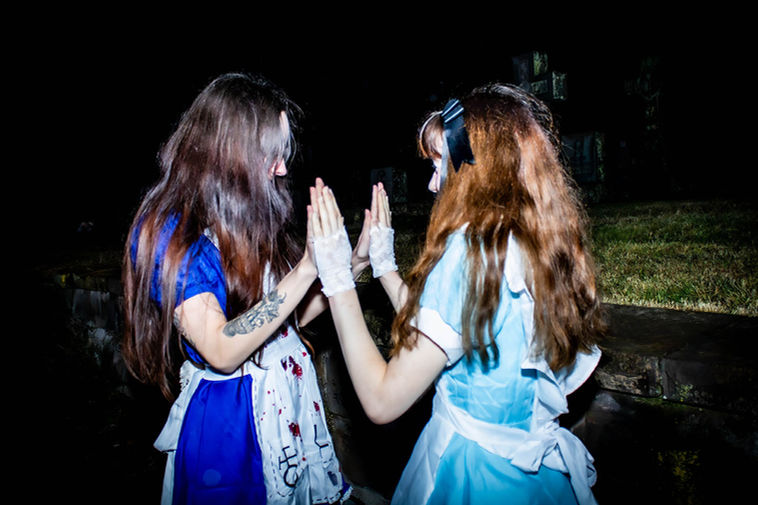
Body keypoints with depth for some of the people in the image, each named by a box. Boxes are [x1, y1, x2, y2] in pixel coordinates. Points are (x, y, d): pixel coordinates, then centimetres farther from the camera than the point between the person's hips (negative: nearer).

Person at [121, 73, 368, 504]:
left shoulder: (254, 217, 2)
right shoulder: (169, 231, -18)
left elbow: (289, 318, 4)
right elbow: (222, 350, -26)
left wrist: (355, 262, -7)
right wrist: (309, 267, -29)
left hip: (292, 402, 7)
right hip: (230, 420, -6)